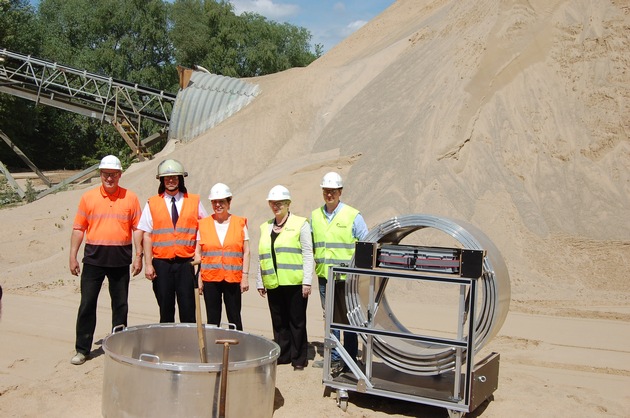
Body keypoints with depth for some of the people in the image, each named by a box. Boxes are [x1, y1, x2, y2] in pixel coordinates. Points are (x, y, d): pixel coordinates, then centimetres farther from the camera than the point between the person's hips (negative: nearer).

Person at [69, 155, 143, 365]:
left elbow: (137, 228, 3)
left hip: (121, 259, 0)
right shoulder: (88, 197, 3)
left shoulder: (130, 198, 2)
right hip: (94, 257, 0)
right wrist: (73, 256, 0)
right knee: (87, 303, 3)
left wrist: (138, 255, -3)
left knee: (120, 304, 9)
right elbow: (78, 228, 5)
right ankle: (82, 349, 13)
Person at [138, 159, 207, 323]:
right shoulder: (152, 204, 6)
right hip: (161, 263, 0)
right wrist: (148, 264, -3)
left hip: (186, 262, 0)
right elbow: (147, 235, 3)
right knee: (165, 310, 6)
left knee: (188, 310, -2)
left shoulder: (194, 201, 7)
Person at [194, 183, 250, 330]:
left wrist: (245, 276, -3)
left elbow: (246, 252, 3)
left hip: (233, 278, -1)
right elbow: (198, 253, 7)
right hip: (210, 278, 1)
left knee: (234, 319, 2)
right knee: (212, 319, 6)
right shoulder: (203, 224, 6)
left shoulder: (240, 223, 4)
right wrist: (198, 277, 0)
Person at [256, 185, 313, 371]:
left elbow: (308, 254, -4)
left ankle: (299, 358, 12)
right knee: (279, 321, 10)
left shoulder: (300, 224, 1)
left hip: (294, 283, -5)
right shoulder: (265, 227, 16)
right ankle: (282, 355, 21)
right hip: (273, 283, 5)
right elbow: (261, 257, 19)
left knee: (297, 321, 2)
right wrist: (260, 282, 15)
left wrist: (307, 281, -10)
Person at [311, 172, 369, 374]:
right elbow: (310, 245, 16)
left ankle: (350, 359, 14)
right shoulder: (315, 216, 7)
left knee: (348, 319, 3)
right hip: (324, 276, 4)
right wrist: (314, 263, 7)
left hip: (347, 277, -4)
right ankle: (334, 358, 21)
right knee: (330, 319, 11)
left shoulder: (353, 216, -5)